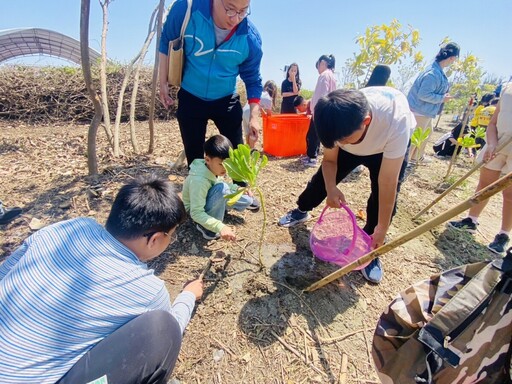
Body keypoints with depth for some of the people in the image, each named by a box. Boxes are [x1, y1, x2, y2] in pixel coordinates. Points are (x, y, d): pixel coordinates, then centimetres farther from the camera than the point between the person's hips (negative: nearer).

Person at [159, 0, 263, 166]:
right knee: (194, 154, 9)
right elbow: (166, 43, -2)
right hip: (190, 98, 0)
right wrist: (163, 83, -1)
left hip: (226, 100, 0)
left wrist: (254, 115, -13)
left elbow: (252, 79, -4)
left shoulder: (251, 38, -17)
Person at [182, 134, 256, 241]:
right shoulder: (199, 180, -37)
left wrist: (237, 189, -9)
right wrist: (220, 227, -47)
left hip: (208, 201, 7)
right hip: (197, 211, -7)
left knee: (247, 201, -6)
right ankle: (205, 226, -18)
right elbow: (196, 213, -37)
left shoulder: (214, 169, -14)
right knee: (221, 188, -35)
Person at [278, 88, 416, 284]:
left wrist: (382, 229, -31)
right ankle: (301, 211, 30)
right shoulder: (338, 123, -34)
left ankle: (369, 249, 4)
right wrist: (331, 189, -36)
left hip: (388, 147, -2)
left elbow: (387, 183, -38)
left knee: (384, 193, -17)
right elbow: (329, 160, -17)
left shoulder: (396, 122, -44)